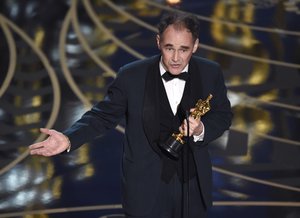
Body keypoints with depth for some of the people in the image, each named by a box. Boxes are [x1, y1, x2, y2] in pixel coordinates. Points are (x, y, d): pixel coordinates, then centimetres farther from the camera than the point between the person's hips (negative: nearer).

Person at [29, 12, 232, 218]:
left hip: (193, 186, 2)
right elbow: (104, 115, -6)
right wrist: (68, 139, -23)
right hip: (146, 186, -2)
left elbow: (223, 115, 4)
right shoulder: (132, 76, -12)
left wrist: (201, 130, -18)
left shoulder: (210, 73, -7)